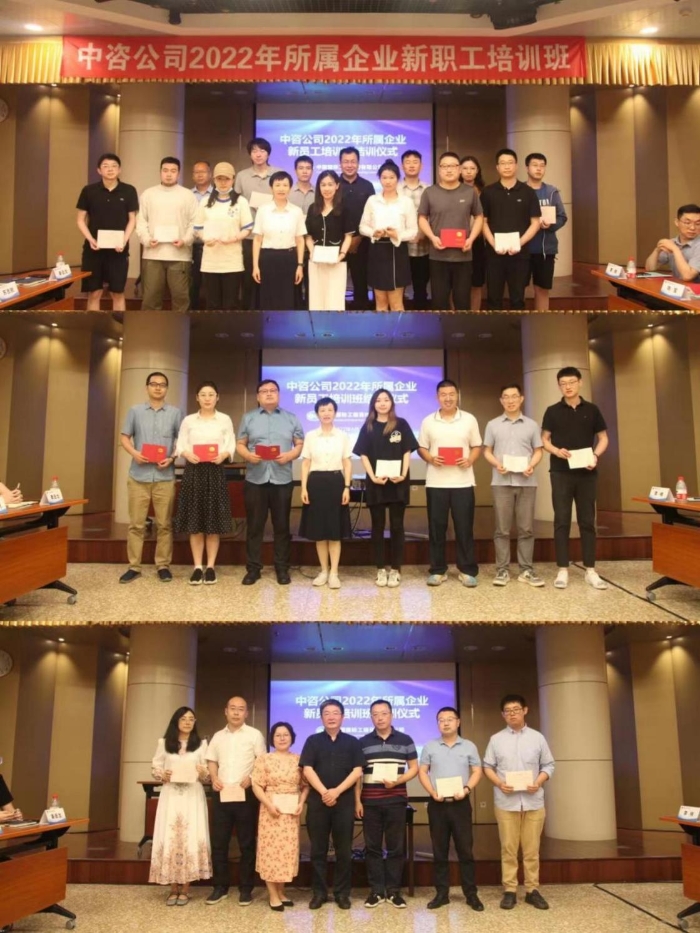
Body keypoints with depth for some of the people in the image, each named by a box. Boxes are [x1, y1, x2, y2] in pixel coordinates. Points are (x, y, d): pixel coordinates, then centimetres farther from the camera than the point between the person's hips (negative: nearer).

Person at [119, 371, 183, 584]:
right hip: (138, 475, 0)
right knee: (136, 523, 2)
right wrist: (134, 453, -11)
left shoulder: (175, 413, 7)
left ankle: (163, 566, 11)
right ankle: (134, 566, 8)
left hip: (165, 476, 0)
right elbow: (124, 437, 8)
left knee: (164, 524, 3)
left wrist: (172, 458, -11)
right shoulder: (135, 411, 8)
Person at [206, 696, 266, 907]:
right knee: (218, 842, 5)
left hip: (245, 793, -3)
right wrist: (214, 778, -4)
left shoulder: (254, 735, 1)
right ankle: (220, 887, 15)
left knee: (246, 843, 3)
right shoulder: (218, 736, 12)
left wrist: (251, 778, -16)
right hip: (221, 793, 4)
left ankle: (245, 888, 10)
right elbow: (212, 761, 14)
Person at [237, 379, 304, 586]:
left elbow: (300, 444, 8)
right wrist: (248, 455, -13)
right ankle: (253, 569, 10)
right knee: (254, 525, 3)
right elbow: (240, 444, 8)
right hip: (255, 479, 0)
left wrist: (289, 455, -12)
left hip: (282, 479, 0)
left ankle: (282, 568, 12)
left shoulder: (291, 419, 10)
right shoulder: (248, 418, 11)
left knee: (282, 526, 4)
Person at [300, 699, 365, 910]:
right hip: (318, 800, 0)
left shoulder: (352, 742, 7)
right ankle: (319, 892, 12)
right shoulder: (313, 741, 6)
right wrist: (324, 792, -15)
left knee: (344, 850, 3)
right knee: (318, 849, 4)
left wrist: (337, 791, -13)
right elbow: (308, 770, -2)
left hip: (345, 801, 0)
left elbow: (357, 771, -1)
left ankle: (342, 892, 12)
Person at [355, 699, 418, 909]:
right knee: (372, 846, 3)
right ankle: (376, 891, 11)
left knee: (396, 846, 3)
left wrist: (397, 781, -12)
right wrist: (357, 801, -1)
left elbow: (414, 768, 5)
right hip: (370, 801, 1)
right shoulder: (363, 742, 5)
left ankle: (394, 891, 11)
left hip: (396, 800, 0)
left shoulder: (405, 740, 4)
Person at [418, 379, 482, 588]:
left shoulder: (469, 420, 4)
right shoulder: (428, 421, 5)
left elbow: (477, 446, 7)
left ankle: (467, 570, 10)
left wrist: (470, 460, -12)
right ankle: (437, 570, 13)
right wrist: (430, 458, -12)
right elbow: (421, 448, 8)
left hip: (463, 482, -1)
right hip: (436, 483, 1)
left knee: (464, 527, 2)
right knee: (436, 527, 4)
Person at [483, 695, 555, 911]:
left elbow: (548, 765, 7)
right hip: (506, 802, 0)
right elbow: (487, 767, 5)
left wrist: (538, 782, -11)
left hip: (533, 801, 0)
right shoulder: (496, 739, 5)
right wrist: (499, 783, -12)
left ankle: (532, 890, 13)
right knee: (508, 848, 3)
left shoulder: (537, 737, 6)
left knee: (532, 849, 5)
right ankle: (509, 890, 9)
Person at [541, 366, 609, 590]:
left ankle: (590, 570, 10)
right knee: (562, 521, 0)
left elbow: (603, 438, 9)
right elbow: (544, 440, 6)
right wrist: (557, 451, -15)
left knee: (587, 521, 5)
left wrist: (595, 456, -10)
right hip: (561, 473, -1)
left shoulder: (592, 410, 6)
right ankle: (562, 570, 4)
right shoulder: (553, 411, 4)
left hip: (586, 473, 1)